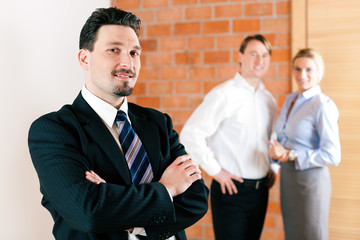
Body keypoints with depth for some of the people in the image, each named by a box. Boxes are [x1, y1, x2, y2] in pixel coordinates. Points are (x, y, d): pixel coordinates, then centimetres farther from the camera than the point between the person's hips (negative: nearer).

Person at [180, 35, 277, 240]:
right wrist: (215, 171, -14)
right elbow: (190, 134, -18)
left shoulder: (268, 99, 9)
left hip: (260, 190, 6)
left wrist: (273, 168, 12)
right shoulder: (224, 95, -12)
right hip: (232, 189, -6)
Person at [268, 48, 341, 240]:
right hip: (287, 177, 7)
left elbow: (332, 156, -19)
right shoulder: (289, 100, 9)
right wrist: (276, 150, -5)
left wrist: (290, 155, -17)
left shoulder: (323, 105, -15)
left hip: (310, 180, -7)